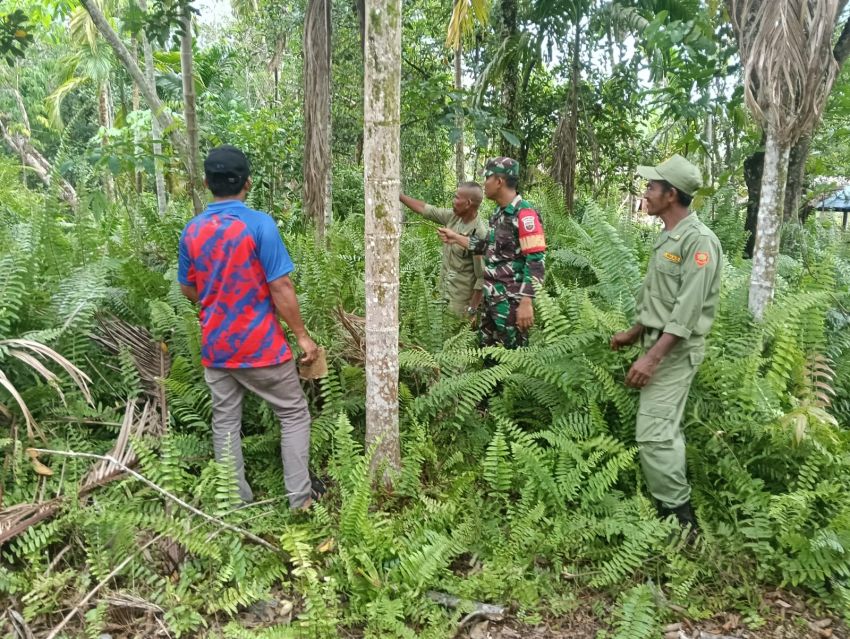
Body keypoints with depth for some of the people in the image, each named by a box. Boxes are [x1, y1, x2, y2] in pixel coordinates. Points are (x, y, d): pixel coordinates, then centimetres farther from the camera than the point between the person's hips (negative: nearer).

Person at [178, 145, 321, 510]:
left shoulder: (192, 231, 2)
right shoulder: (260, 224, -15)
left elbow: (189, 291, 12)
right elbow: (280, 288, -17)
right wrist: (302, 336, -9)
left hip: (215, 346, 5)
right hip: (261, 345, -5)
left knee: (225, 422, 14)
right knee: (294, 415, 9)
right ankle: (300, 498, 10)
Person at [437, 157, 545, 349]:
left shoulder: (525, 214, -16)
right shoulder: (498, 213, 11)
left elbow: (536, 261, -20)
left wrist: (526, 302, -24)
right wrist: (456, 238, 24)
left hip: (512, 302, -9)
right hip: (492, 298, 9)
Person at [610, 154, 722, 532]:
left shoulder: (698, 239, -17)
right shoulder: (667, 239, 12)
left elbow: (687, 310, -23)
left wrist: (652, 357, -25)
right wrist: (632, 334, 23)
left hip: (676, 350, -10)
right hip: (660, 344, 10)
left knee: (652, 433, -11)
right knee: (666, 429, 15)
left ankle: (678, 519, 1)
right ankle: (676, 507, 27)